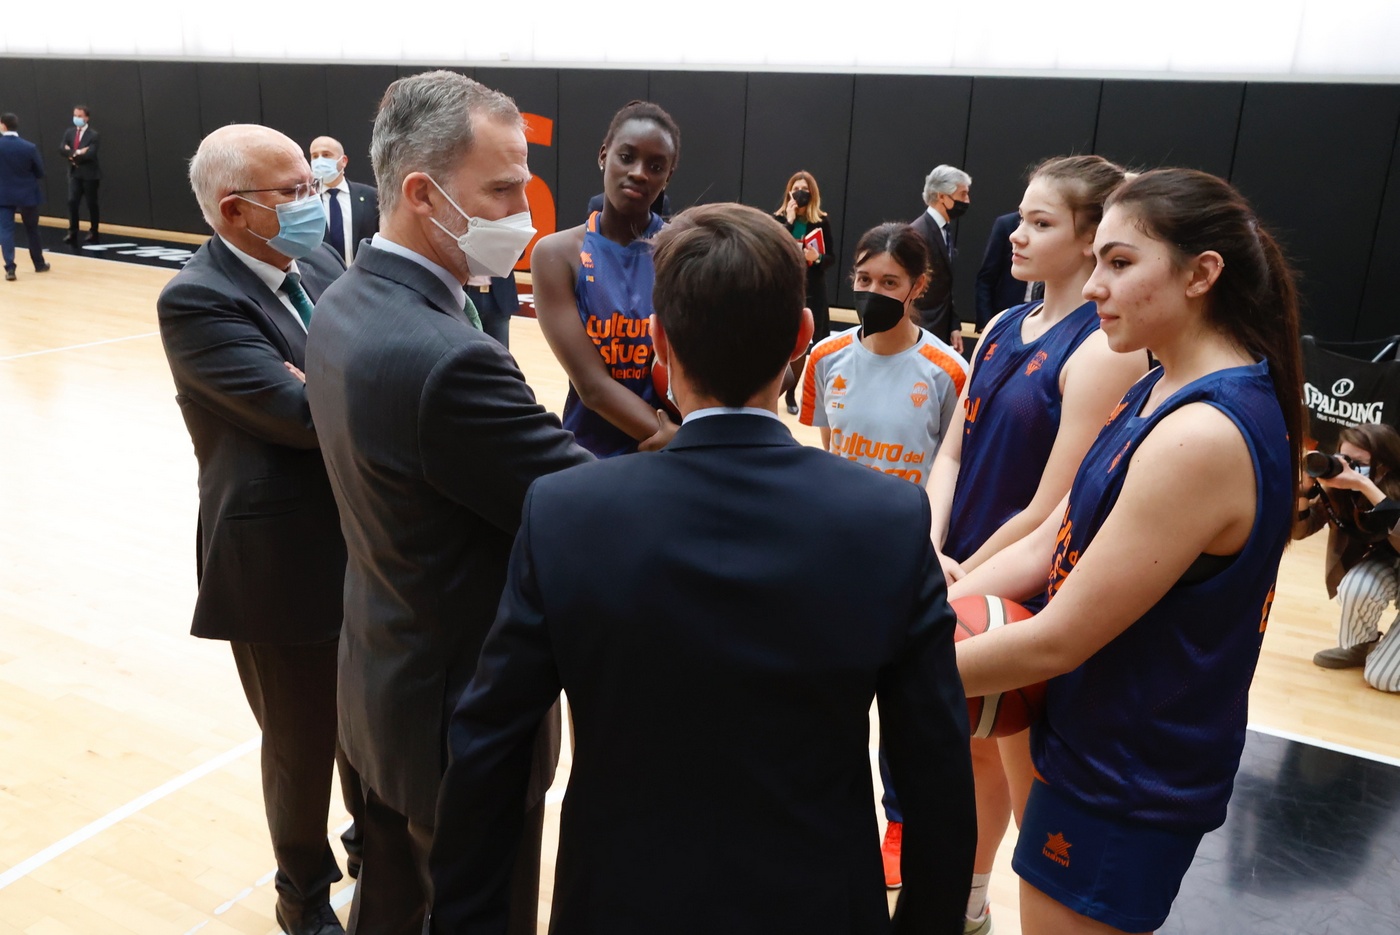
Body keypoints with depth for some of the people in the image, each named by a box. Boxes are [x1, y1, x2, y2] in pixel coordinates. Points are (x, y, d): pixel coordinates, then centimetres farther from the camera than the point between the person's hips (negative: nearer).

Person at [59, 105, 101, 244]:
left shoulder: (94, 135, -8)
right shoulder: (69, 132, 9)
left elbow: (89, 154, -19)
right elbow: (62, 149, -4)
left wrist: (73, 155, -11)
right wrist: (77, 152, -18)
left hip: (90, 174, -4)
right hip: (74, 173, 4)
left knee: (91, 204, 5)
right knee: (72, 201, -4)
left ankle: (93, 233, 16)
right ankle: (72, 232, 1)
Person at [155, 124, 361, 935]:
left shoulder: (322, 264, 4)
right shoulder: (196, 302, -19)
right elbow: (305, 416, -28)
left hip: (362, 545, 6)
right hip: (282, 565, -6)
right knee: (302, 743, 15)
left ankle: (377, 846, 50)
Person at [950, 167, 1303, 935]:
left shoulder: (1203, 436, -27)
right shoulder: (1163, 393, 3)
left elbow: (1057, 640, -25)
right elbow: (1047, 547, 3)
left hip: (1125, 786, -8)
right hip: (1101, 748, 8)